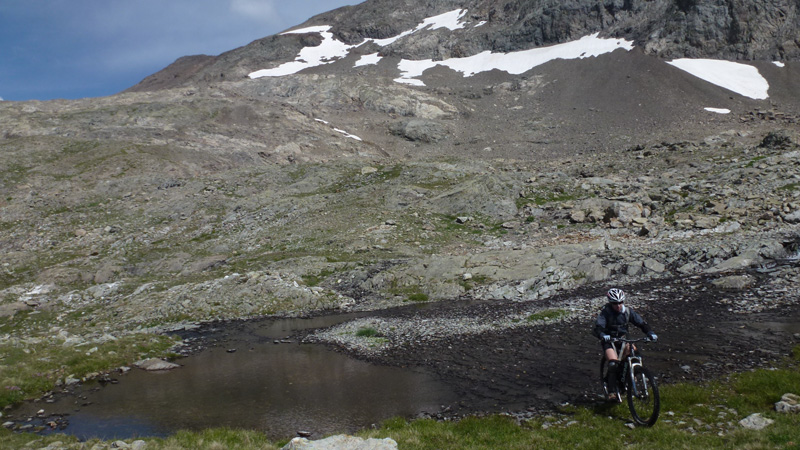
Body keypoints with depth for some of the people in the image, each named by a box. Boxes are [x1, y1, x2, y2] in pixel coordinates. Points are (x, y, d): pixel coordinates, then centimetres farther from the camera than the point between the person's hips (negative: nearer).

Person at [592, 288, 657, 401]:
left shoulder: (627, 311, -5)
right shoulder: (605, 312, -16)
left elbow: (641, 323, -7)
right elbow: (598, 327, -27)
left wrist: (650, 333, -26)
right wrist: (603, 335, -50)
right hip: (609, 341, -3)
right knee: (613, 364, -24)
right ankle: (612, 391, -16)